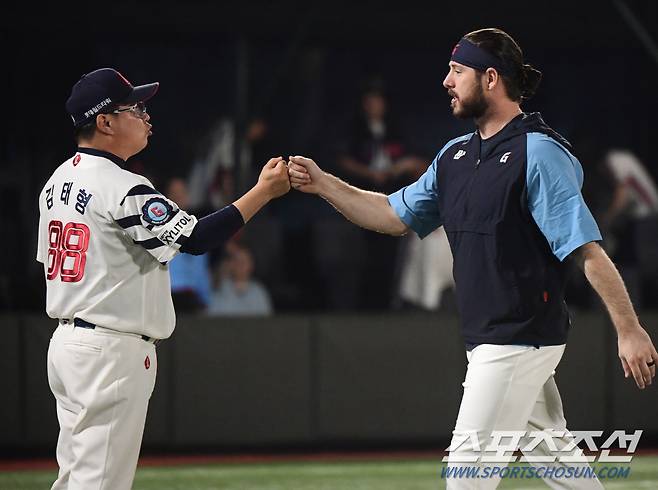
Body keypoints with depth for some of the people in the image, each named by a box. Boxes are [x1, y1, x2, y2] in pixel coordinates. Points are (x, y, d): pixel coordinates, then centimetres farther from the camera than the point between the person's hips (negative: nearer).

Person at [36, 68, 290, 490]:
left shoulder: (59, 181, 12)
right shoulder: (123, 189, -17)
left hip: (66, 340, 10)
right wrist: (264, 191, -17)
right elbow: (196, 239, -21)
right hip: (113, 352, -10)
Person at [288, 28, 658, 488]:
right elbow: (395, 217, 18)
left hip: (522, 337, -9)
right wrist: (323, 184, 7)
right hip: (489, 340, 9)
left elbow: (588, 248, -20)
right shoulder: (455, 155, 12)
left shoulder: (538, 153, -15)